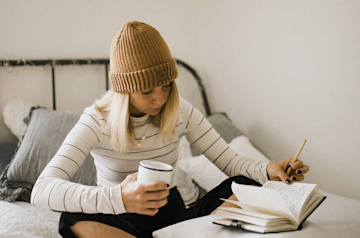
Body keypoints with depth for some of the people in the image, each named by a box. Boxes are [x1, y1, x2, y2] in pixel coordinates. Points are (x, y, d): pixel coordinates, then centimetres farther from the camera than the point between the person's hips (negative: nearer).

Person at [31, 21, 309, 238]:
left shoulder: (180, 111, -4)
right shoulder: (98, 121, -15)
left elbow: (228, 159, -2)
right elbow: (41, 190, -28)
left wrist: (267, 169, -26)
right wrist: (119, 198, -45)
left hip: (174, 214, 3)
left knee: (247, 185, -17)